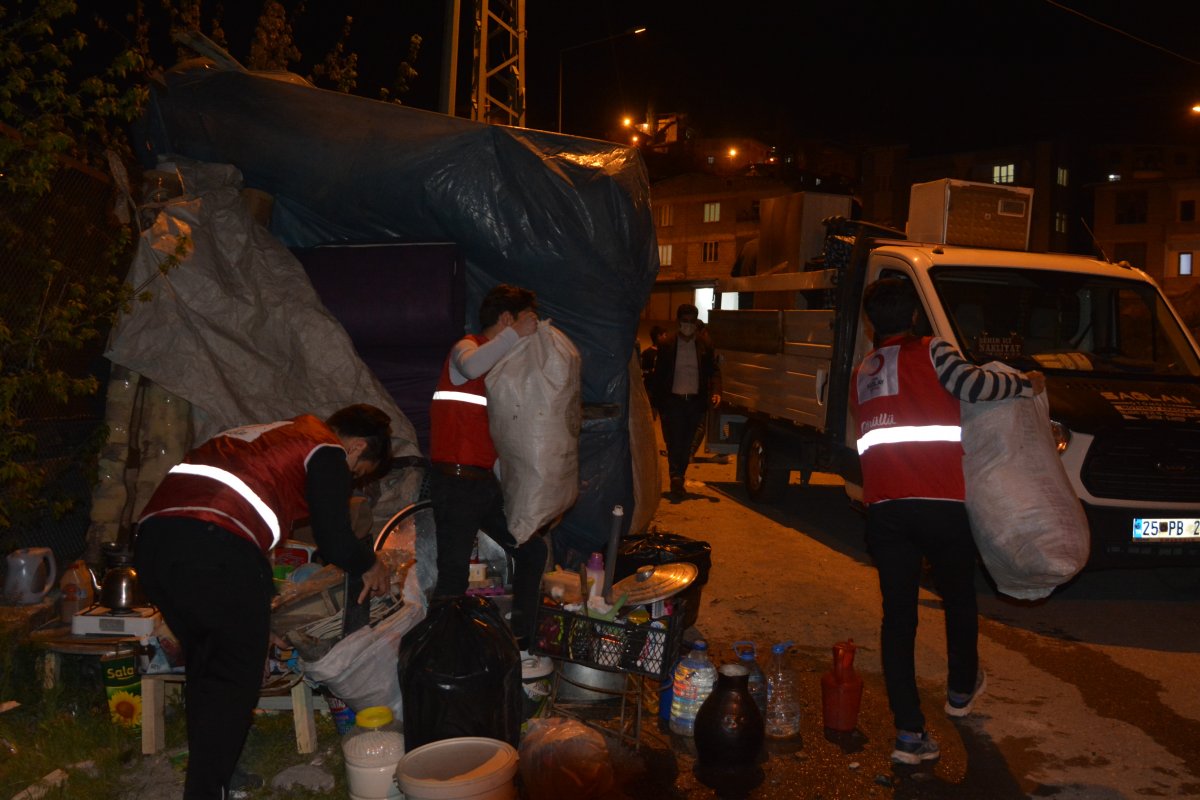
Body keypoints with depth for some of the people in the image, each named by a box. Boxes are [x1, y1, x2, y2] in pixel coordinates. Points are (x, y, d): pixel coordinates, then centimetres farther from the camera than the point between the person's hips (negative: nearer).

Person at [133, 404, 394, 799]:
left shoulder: (272, 433, 31)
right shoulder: (328, 452, 6)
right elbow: (335, 541, 0)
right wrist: (370, 566, 21)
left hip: (151, 535, 8)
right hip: (214, 546, -8)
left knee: (205, 663, 22)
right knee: (237, 672, 8)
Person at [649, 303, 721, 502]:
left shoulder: (705, 345, 5)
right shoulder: (666, 345, 0)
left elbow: (714, 370, 8)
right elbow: (658, 375, 2)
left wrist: (716, 391, -9)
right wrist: (655, 402, -2)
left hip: (695, 402, 2)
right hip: (672, 401, -2)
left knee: (686, 444, 10)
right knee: (674, 443, -9)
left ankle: (678, 480, 22)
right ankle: (676, 480, -12)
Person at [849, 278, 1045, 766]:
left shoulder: (861, 374, 18)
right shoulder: (930, 352, 1)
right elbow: (971, 385, -14)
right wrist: (1027, 385, 4)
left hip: (883, 508, 3)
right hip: (939, 504, -3)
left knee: (898, 613, 5)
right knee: (959, 598, 21)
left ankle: (909, 732, 2)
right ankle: (961, 689, 41)